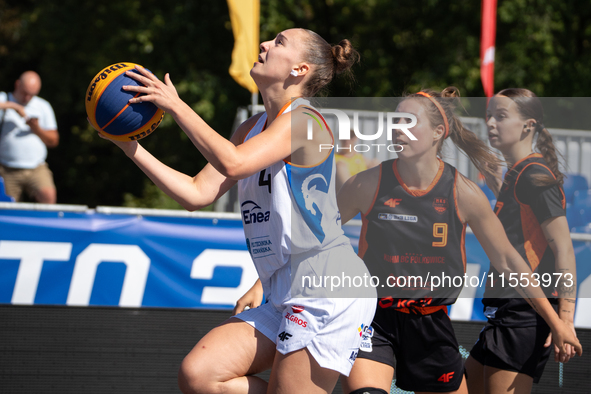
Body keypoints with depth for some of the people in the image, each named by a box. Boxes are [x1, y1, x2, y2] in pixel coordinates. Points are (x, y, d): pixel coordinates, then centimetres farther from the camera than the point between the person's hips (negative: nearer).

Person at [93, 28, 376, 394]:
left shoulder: (302, 119, -10)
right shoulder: (253, 128, 18)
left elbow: (233, 162, -26)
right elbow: (197, 193, 14)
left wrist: (175, 104, -18)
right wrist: (131, 148, 8)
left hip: (328, 295, -9)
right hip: (284, 300, 9)